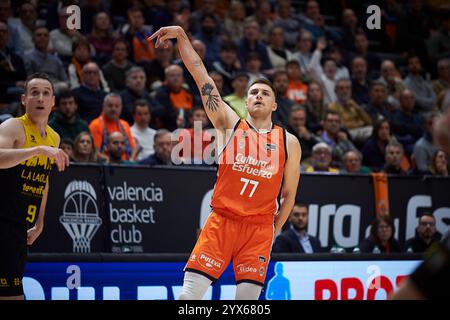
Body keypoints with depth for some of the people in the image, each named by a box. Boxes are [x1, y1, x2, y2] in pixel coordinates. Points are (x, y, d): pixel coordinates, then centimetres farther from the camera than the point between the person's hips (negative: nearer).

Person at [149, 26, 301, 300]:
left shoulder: (289, 143, 7)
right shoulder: (230, 124, 5)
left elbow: (289, 195, 14)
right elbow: (200, 74, 0)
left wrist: (274, 232, 10)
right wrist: (181, 35, -5)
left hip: (260, 227, 1)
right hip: (222, 220, -1)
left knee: (249, 295, -2)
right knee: (190, 292, -10)